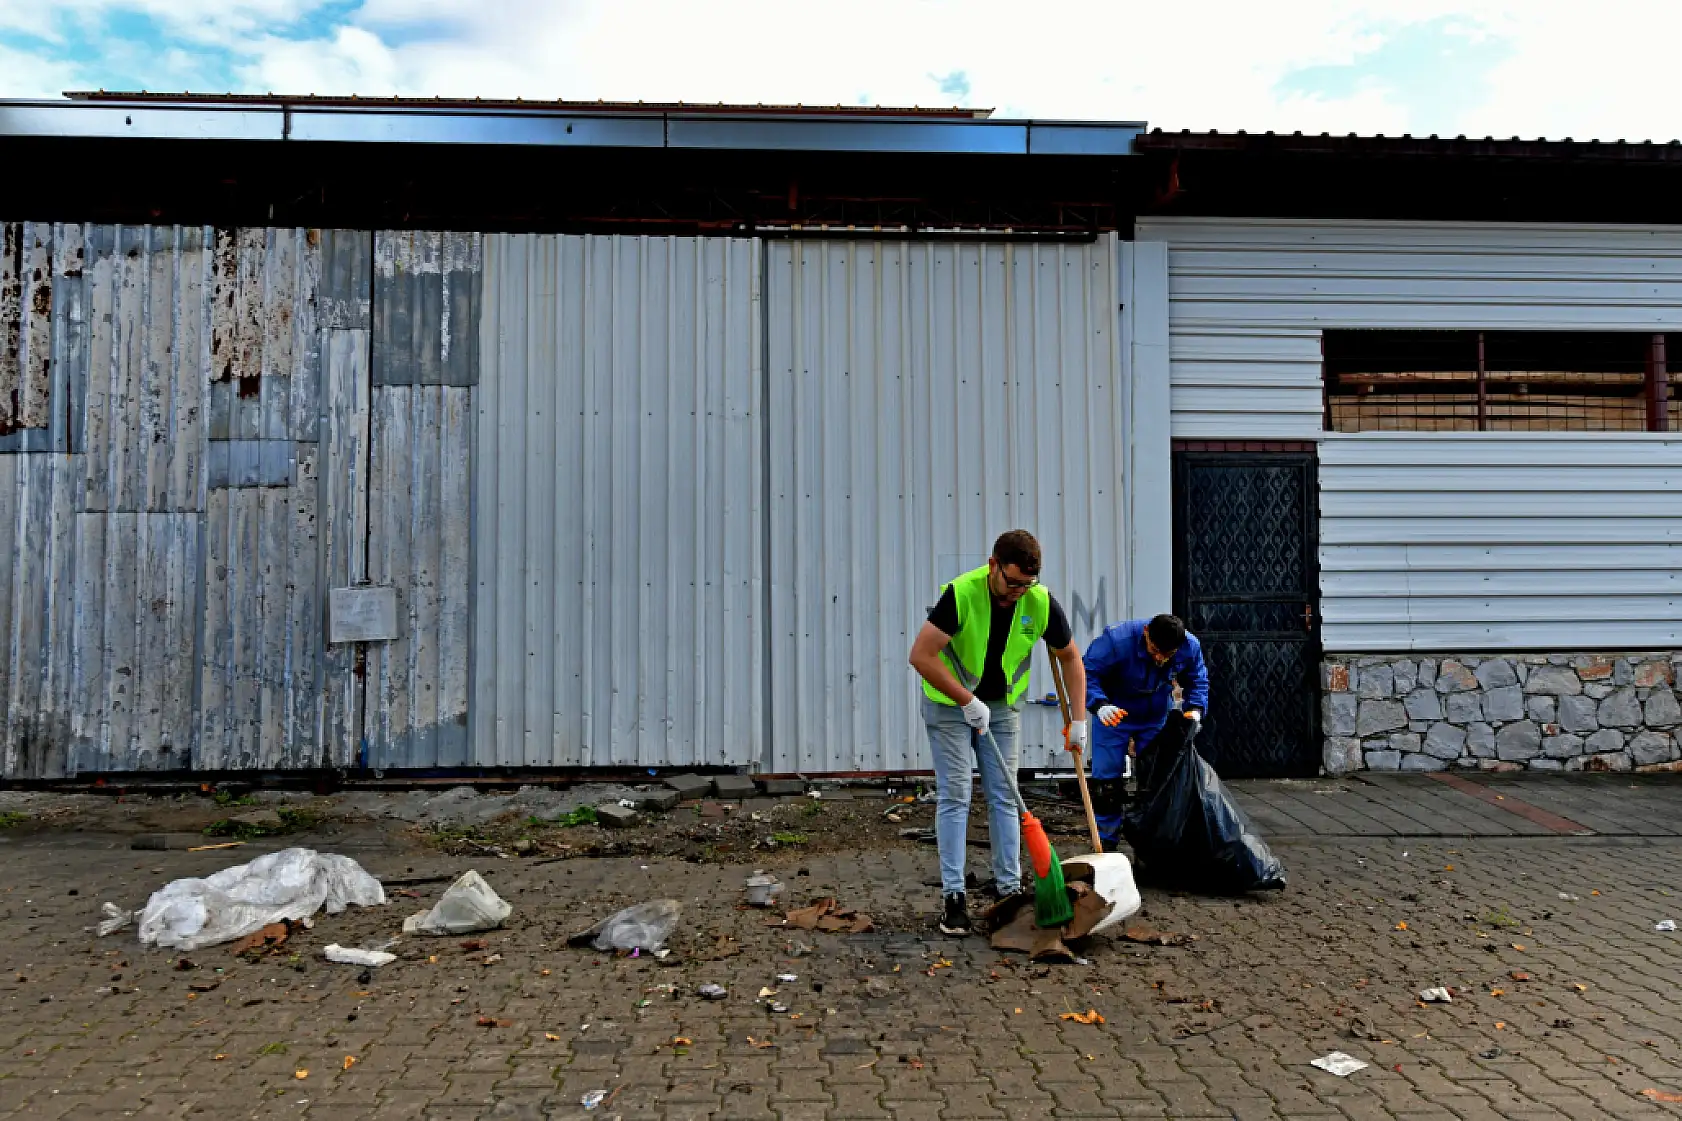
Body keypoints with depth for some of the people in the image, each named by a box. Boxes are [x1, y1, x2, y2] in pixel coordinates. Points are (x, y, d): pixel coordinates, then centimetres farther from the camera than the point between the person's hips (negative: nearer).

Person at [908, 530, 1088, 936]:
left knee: (1004, 796, 5)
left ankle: (1009, 888, 13)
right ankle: (953, 895, -1)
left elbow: (1070, 657, 0)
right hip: (949, 704, -3)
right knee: (954, 796, -6)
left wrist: (1078, 720, -3)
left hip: (1003, 706, 4)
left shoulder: (1041, 602, -16)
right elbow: (921, 655, -28)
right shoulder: (961, 593, -28)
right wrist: (968, 701, -26)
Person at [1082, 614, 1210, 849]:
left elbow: (1197, 681, -1)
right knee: (1106, 782, -4)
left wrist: (1194, 708, -20)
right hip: (1114, 715, -3)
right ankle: (1106, 844, 11)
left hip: (1157, 720, 3)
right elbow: (1088, 674, -29)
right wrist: (1100, 705, -45)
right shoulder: (1116, 639, -34)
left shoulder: (1190, 646, -19)